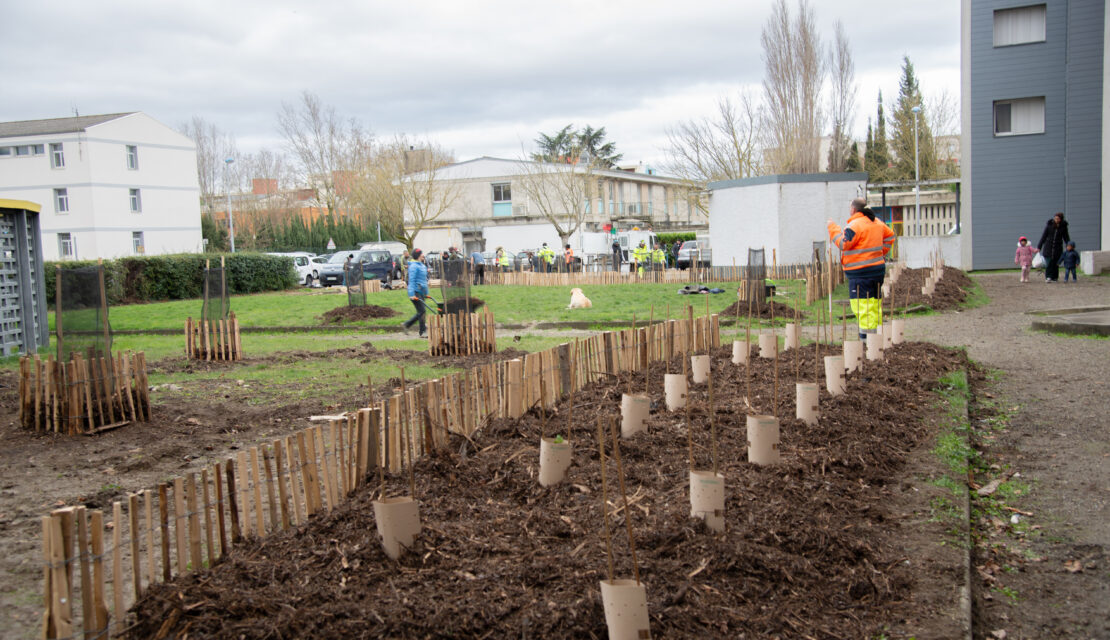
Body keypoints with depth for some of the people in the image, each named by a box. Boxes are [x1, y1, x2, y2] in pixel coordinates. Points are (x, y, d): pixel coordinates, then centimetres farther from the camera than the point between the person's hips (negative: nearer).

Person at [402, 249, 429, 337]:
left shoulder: (423, 266, 18)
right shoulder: (414, 266, -10)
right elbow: (411, 280, -15)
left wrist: (426, 292, 25)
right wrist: (412, 294, -20)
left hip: (422, 292, 9)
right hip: (416, 292, -9)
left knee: (421, 312, 8)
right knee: (421, 311, -10)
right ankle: (423, 331, -7)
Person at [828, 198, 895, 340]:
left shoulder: (855, 225, -15)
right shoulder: (877, 222, 14)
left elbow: (843, 244, -15)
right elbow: (889, 236, 24)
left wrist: (833, 228, -5)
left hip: (861, 271, -9)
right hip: (878, 267, 9)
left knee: (860, 301, -8)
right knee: (874, 300, 15)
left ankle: (866, 333, -13)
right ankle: (876, 331, 19)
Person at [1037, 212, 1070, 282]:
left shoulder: (1063, 226, -1)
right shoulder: (1049, 224, -4)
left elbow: (1066, 237, 8)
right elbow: (1044, 236, 1)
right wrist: (1039, 247, 1)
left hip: (1058, 247, 1)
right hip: (1048, 246, -1)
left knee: (1055, 263, 0)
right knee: (1049, 262, -11)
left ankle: (1054, 278, 9)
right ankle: (1048, 277, -12)